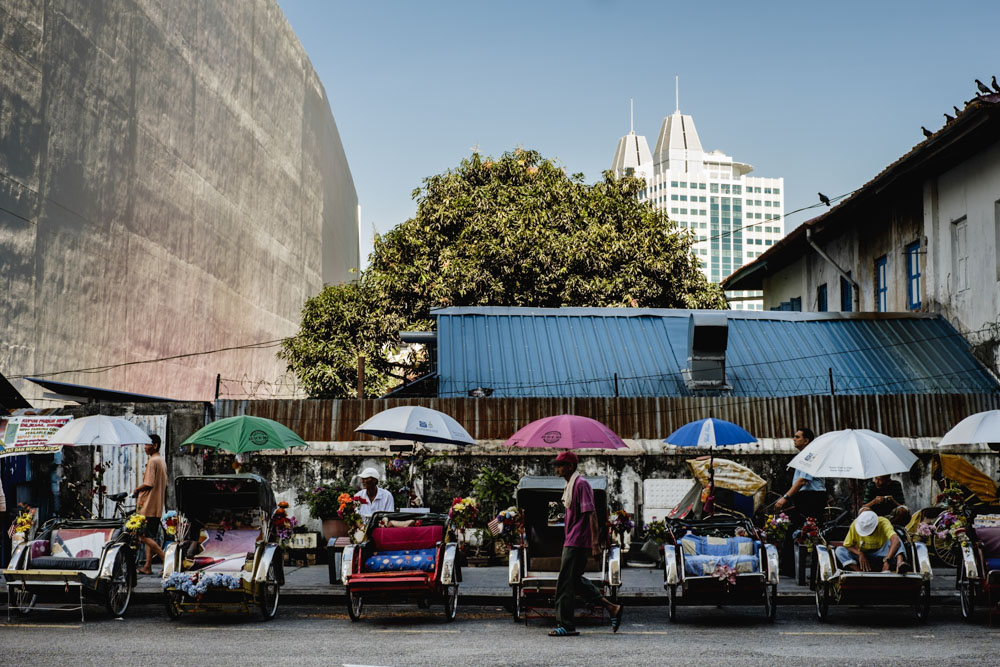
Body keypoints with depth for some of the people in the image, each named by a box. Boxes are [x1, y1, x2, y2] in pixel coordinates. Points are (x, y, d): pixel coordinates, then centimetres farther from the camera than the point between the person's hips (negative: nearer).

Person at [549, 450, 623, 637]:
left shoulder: (580, 484, -12)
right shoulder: (570, 485, 17)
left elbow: (591, 513, -18)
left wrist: (595, 541, -23)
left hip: (577, 543, -10)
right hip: (572, 542, 10)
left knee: (565, 583, -7)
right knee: (575, 580, 14)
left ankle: (566, 626, -2)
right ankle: (612, 608, 17)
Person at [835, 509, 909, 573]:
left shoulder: (883, 522, -24)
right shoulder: (855, 525, -16)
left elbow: (895, 540, -42)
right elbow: (847, 545, -7)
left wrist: (886, 561, -53)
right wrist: (860, 554, -26)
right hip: (863, 555, 2)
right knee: (839, 550, -23)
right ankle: (862, 573, -36)